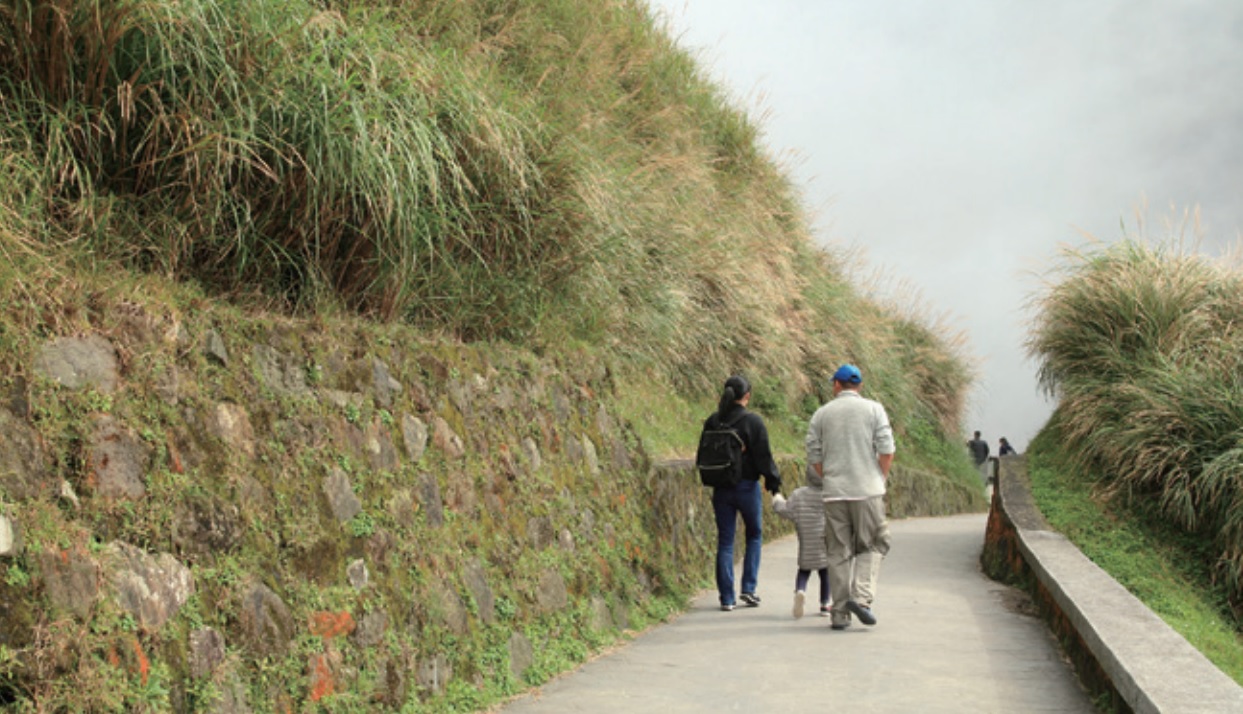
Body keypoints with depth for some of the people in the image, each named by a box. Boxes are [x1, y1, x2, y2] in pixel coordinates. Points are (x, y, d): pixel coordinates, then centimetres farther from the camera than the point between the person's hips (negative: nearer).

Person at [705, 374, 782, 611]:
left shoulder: (713, 421, 2)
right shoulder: (753, 421, -12)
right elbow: (764, 456, -12)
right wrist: (774, 482, -2)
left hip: (721, 490, 3)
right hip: (746, 486, -3)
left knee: (725, 541, 7)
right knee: (754, 535, 17)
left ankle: (727, 598, 7)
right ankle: (749, 588, 9)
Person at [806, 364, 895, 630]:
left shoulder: (821, 414, 8)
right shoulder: (873, 409, 4)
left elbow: (813, 456, 6)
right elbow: (887, 449, -4)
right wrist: (882, 479, 8)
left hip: (834, 492, 2)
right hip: (868, 490, -2)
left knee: (839, 553, 6)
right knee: (872, 546, 8)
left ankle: (839, 613, 4)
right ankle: (861, 596, -13)